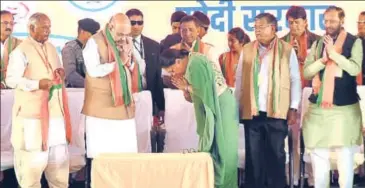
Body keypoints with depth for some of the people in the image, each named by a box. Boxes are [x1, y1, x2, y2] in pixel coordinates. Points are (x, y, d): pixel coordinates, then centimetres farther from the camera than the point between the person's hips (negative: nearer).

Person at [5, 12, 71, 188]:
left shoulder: (52, 48, 15)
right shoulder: (21, 51, -10)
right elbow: (11, 79, -14)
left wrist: (61, 73, 2)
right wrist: (37, 84, -23)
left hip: (54, 111, 7)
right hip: (32, 113, -7)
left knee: (58, 156, 12)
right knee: (33, 158, -2)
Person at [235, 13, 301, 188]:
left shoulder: (287, 50, 1)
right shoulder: (247, 50, 8)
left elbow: (295, 80, 1)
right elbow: (239, 80, 10)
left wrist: (293, 108, -3)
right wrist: (237, 107, 6)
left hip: (277, 112, -2)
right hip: (251, 112, 2)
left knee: (276, 154, 6)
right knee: (253, 155, 6)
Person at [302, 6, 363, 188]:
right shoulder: (318, 43, 10)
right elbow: (306, 72, 5)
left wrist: (333, 53, -15)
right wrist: (324, 59, -10)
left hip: (344, 106, -4)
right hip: (318, 106, 4)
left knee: (345, 156, -1)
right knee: (318, 155, 9)